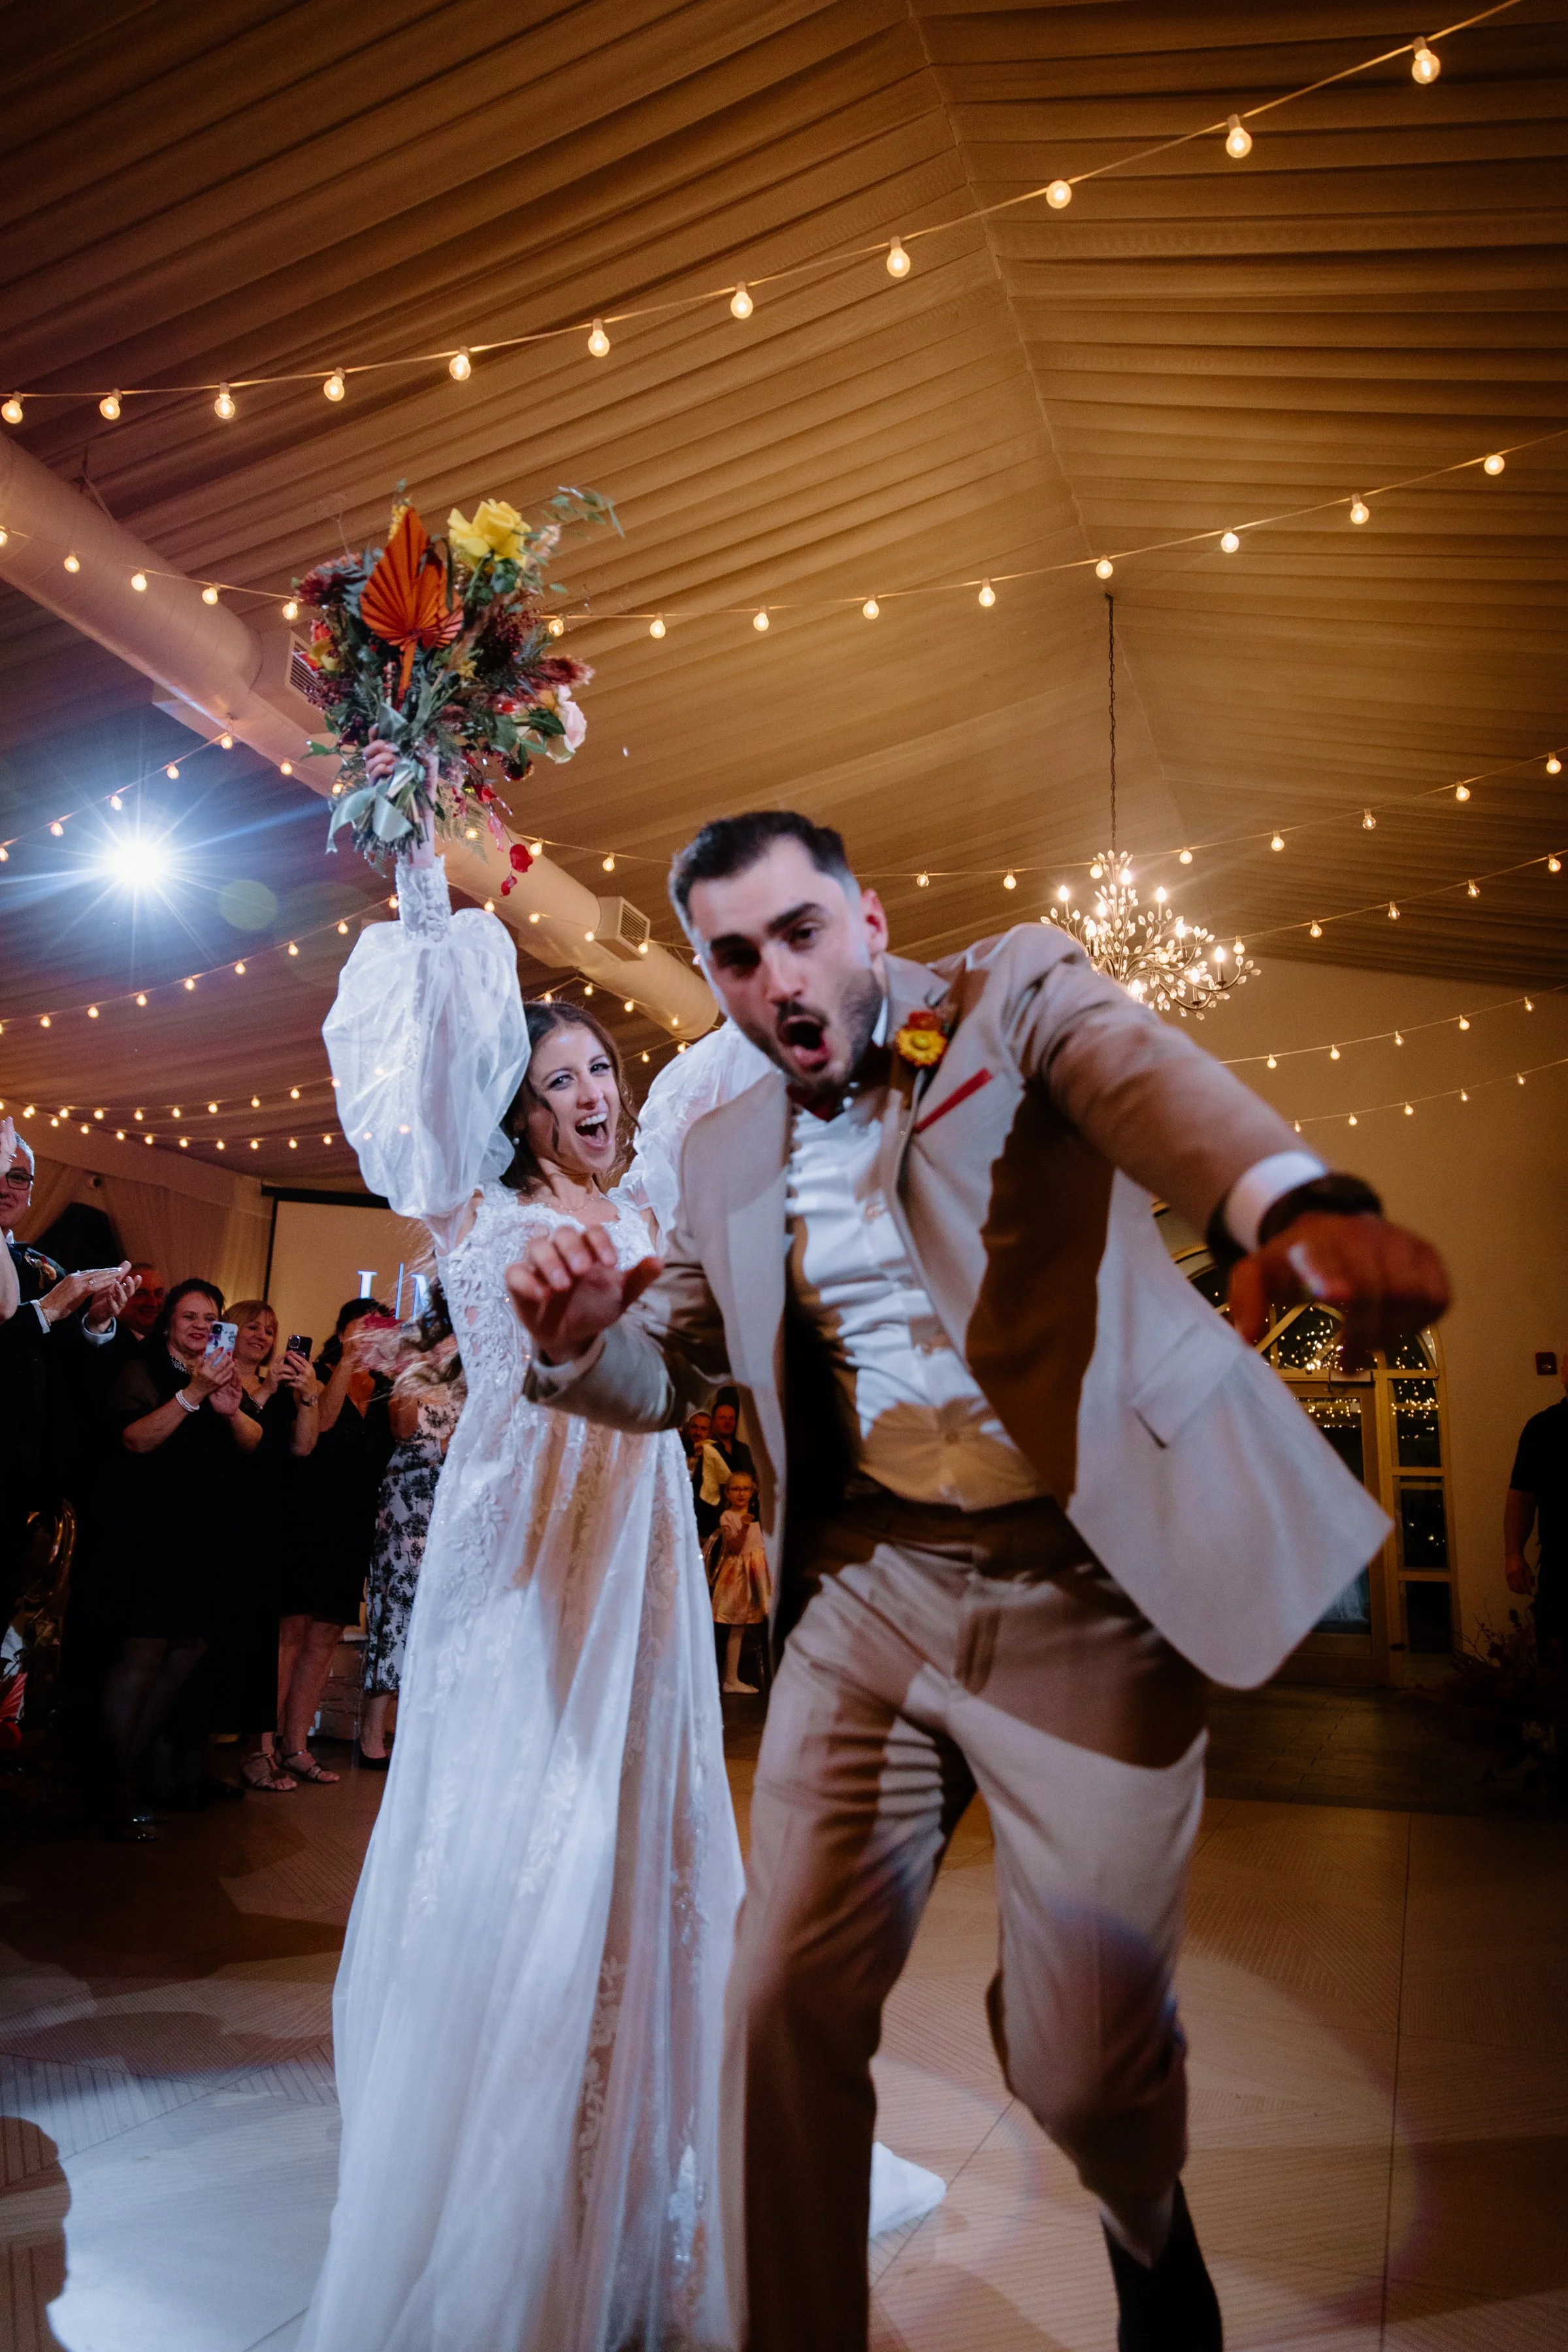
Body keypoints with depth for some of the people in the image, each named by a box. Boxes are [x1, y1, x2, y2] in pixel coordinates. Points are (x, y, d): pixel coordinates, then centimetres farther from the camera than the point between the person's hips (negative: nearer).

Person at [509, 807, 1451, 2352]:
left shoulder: (1014, 991, 1)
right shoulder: (724, 1151, 13)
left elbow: (1149, 1073, -21)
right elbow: (665, 1372, 19)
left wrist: (1292, 1198, -44)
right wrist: (578, 1334, -6)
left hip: (1082, 1595, -3)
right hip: (864, 1592, 4)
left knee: (1082, 2059, 0)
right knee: (787, 2014, 2)